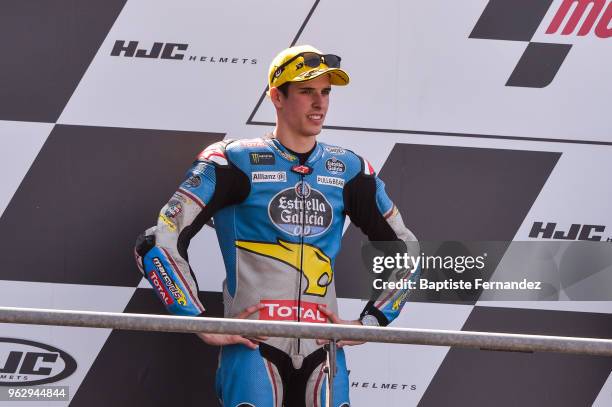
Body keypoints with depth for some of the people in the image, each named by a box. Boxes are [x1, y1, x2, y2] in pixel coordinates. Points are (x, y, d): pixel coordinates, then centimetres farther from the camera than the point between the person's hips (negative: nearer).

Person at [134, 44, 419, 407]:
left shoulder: (348, 170, 13)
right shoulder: (236, 162, 0)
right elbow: (158, 243, -5)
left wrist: (370, 323, 12)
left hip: (324, 353, 4)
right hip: (254, 348, -4)